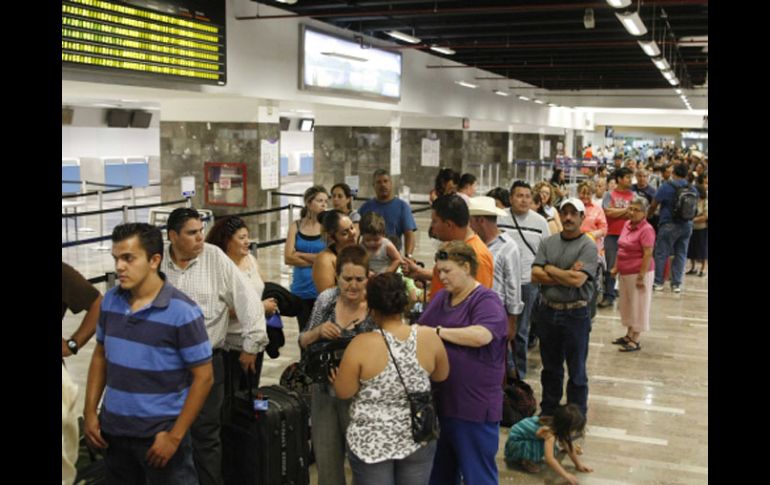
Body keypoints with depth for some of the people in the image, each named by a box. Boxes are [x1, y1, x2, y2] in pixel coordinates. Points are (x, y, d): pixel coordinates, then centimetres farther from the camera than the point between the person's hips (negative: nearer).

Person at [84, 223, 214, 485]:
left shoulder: (183, 311, -16)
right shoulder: (110, 301, 0)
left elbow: (203, 377, -13)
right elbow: (100, 355, 13)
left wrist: (175, 436, -14)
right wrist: (90, 411, 7)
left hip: (160, 432, -5)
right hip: (113, 428, 5)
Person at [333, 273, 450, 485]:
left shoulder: (362, 344, -19)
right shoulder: (429, 337, -10)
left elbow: (343, 392, -9)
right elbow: (441, 376, 6)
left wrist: (337, 377, 10)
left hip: (372, 441, -2)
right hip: (418, 438, 3)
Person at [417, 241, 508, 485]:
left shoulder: (486, 300, -12)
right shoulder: (441, 297, 12)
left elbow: (482, 335, -29)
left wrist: (438, 331, -21)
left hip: (474, 408, -7)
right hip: (439, 401, 7)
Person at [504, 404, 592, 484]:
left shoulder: (556, 425, -10)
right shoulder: (549, 433, -34)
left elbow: (569, 447, 6)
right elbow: (549, 459, -42)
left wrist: (579, 465, 9)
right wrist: (566, 475, -39)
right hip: (514, 442, -9)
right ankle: (526, 461, -4)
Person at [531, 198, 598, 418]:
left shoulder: (588, 247, -9)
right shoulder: (548, 243, 4)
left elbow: (578, 280, -21)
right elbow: (535, 275, -6)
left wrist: (550, 269, -9)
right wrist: (566, 275, -15)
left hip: (575, 314, -4)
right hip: (548, 311, 5)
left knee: (576, 371, 8)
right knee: (550, 367, 19)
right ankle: (547, 413, 33)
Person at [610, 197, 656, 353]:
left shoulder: (646, 229, -18)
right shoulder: (627, 224, 7)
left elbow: (648, 254, -20)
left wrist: (641, 276, -21)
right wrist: (616, 267, 15)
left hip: (638, 273, -8)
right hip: (625, 272, 8)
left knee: (638, 305, 3)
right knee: (627, 304, 17)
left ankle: (635, 341, 11)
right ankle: (629, 335, 31)